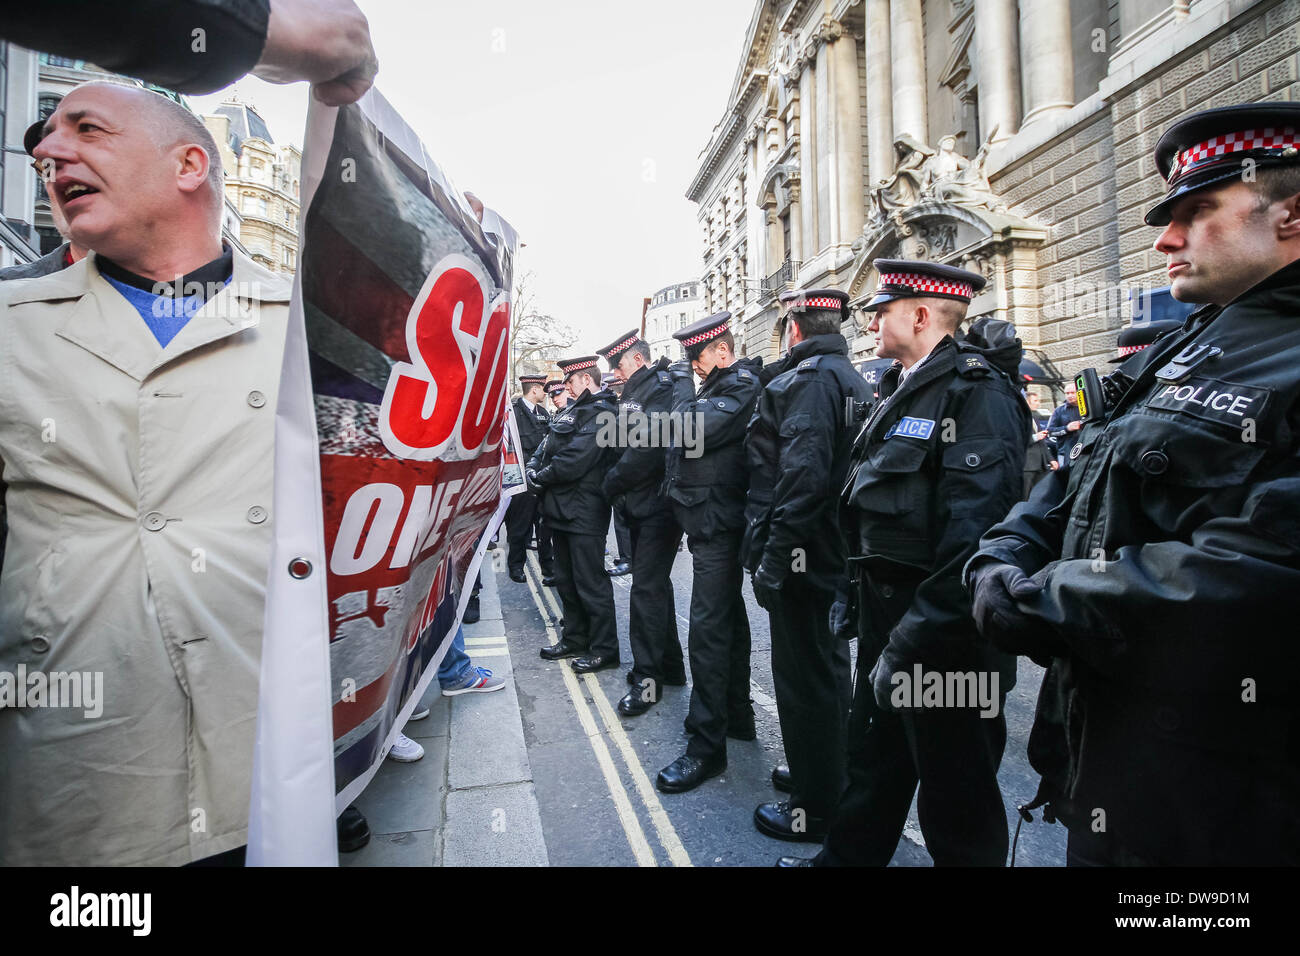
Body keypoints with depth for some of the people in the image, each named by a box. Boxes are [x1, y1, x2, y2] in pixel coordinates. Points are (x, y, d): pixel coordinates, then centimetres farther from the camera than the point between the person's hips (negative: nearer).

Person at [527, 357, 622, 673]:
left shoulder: (602, 413, -14)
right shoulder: (570, 410, 16)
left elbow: (576, 459, -22)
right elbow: (547, 447, 16)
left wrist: (541, 478, -11)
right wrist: (534, 468, -3)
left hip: (585, 512, -9)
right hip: (561, 508, 10)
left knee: (591, 583, -1)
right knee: (566, 580, 18)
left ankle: (604, 649, 13)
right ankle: (575, 639, 32)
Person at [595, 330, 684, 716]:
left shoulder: (662, 389, -12)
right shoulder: (635, 393, 18)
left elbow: (645, 450, -22)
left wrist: (611, 484, -12)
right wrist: (616, 486, 3)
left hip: (657, 506, -10)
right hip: (641, 506, 10)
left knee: (647, 589, -6)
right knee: (654, 585, 15)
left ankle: (648, 677, 4)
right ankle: (670, 665, 28)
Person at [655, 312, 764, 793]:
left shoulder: (742, 386, -13)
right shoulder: (725, 385, 16)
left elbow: (693, 430, -25)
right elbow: (692, 435, 17)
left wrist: (682, 383, -13)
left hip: (718, 525, -11)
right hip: (712, 523, 11)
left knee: (708, 631, -8)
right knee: (728, 621, 18)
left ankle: (706, 746, 2)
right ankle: (736, 714, 34)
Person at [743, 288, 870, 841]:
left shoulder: (808, 380, -15)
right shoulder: (852, 380, 15)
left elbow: (801, 477, -26)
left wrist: (772, 561, -23)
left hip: (802, 552, -10)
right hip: (837, 552, 10)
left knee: (802, 677, 2)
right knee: (829, 664, 21)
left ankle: (815, 809, 17)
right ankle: (831, 774, 40)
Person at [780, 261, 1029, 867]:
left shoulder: (978, 393, -17)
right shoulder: (904, 390, 11)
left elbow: (973, 536, -25)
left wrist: (909, 646, -24)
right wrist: (858, 593, 14)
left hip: (944, 641, -8)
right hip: (888, 619, 9)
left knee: (957, 801, 13)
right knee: (872, 754, 24)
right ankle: (847, 855, 44)